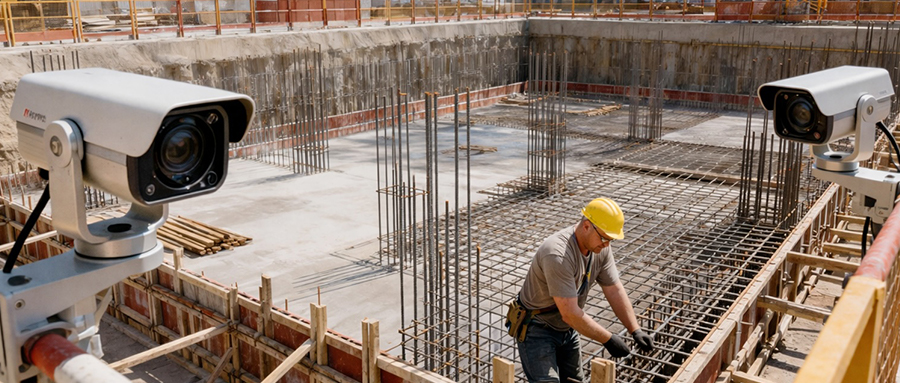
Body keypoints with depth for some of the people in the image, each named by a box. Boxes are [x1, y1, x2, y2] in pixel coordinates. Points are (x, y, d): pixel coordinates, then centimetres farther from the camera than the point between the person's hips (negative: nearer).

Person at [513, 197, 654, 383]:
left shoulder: (601, 248, -8)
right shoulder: (558, 255, -34)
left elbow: (615, 291, -1)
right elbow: (570, 314, -32)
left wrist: (636, 331, -9)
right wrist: (608, 339, -23)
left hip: (567, 329, 8)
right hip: (537, 330, -8)